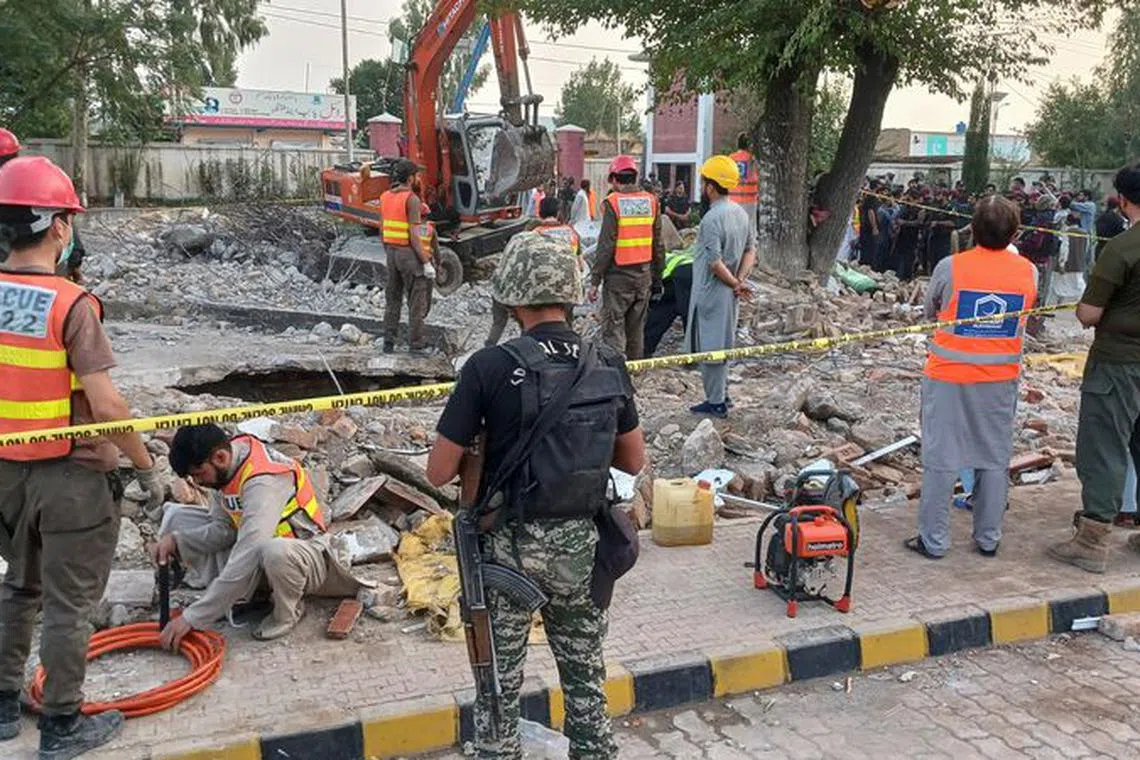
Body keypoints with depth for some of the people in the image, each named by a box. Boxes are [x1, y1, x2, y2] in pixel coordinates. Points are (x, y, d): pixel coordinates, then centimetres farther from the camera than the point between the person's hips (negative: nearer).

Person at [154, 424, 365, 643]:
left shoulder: (263, 481, -34)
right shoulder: (225, 465, -8)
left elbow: (246, 561, -39)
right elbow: (223, 529, -2)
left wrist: (191, 618, -38)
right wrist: (176, 539, -21)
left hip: (304, 553, -8)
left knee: (274, 551, -45)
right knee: (175, 516, 1)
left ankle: (287, 613, -10)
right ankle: (240, 598, -2)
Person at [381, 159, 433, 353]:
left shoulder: (385, 197, 6)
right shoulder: (411, 199, -16)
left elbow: (382, 229, 11)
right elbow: (414, 235, -20)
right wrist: (427, 263, -17)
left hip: (392, 253, 7)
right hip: (410, 255, -7)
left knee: (393, 299, 15)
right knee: (417, 300, 6)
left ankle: (389, 341, 16)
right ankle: (416, 341, 12)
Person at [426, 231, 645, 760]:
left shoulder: (490, 368, -17)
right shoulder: (608, 366, -4)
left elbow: (439, 473, -12)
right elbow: (633, 460, 7)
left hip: (512, 547, -4)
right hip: (581, 544, 4)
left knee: (500, 684, 14)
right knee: (586, 678, 22)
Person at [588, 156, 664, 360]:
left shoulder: (613, 203, -11)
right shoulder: (651, 201, 5)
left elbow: (606, 245, -13)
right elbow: (658, 244, 9)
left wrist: (595, 279, -9)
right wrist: (657, 275, 17)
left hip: (619, 274, -5)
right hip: (644, 274, 5)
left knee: (613, 327, -1)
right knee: (637, 328, 15)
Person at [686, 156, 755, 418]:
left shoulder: (712, 219, -21)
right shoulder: (741, 213, 7)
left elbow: (715, 263, -24)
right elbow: (750, 251, 9)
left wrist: (736, 284, -12)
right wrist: (741, 281, -1)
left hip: (712, 293, -9)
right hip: (729, 296, 9)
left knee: (709, 348, 2)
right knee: (721, 345, 19)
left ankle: (715, 403, 8)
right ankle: (722, 395, 29)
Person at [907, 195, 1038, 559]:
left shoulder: (951, 267, -12)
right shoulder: (1028, 272, -4)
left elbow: (929, 312, 2)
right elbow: (1025, 318, 10)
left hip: (949, 377, -3)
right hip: (1001, 379, 3)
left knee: (941, 458, 6)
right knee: (995, 459, 14)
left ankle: (934, 540, 12)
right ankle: (988, 539, 24)